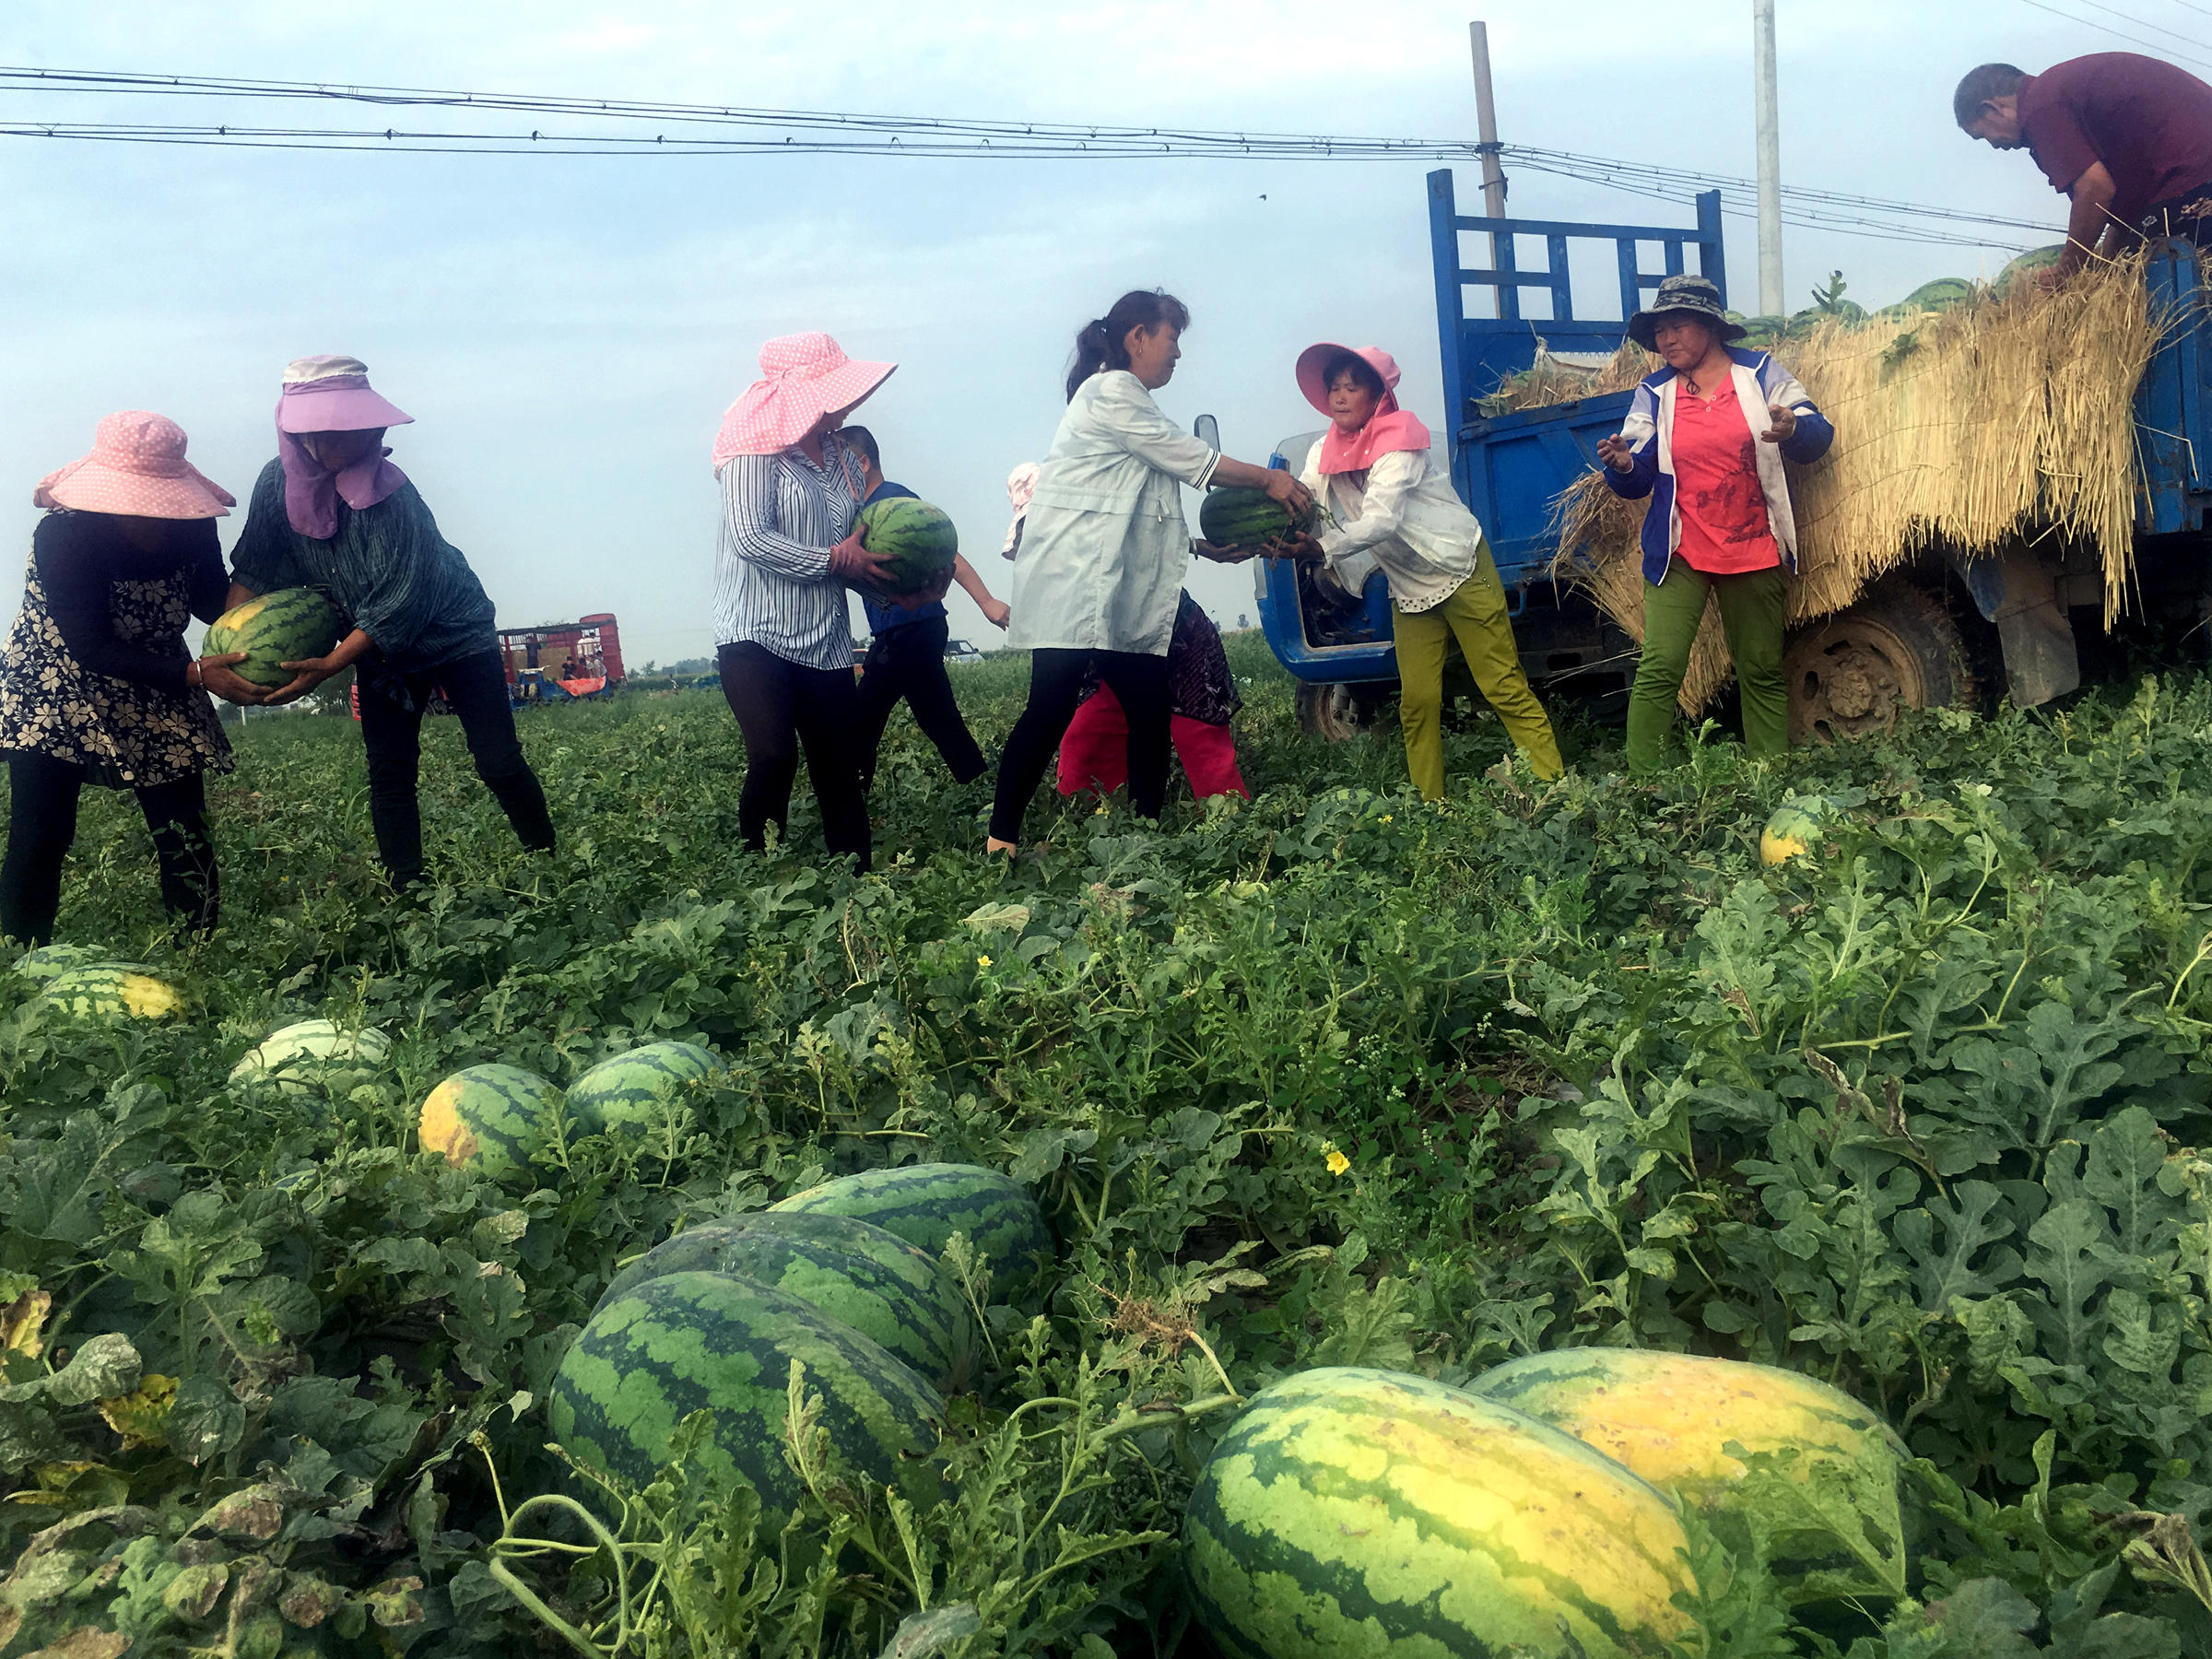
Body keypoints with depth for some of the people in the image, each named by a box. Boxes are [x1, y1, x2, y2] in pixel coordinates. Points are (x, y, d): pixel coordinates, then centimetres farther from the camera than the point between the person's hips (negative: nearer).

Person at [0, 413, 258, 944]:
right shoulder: (63, 536, -27)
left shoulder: (192, 527, -15)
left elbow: (211, 600, 3)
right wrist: (195, 674, -39)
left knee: (186, 839, -3)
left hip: (155, 695, 3)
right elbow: (90, 648, -30)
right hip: (54, 694, -3)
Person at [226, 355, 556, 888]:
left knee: (500, 765, -8)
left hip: (454, 630, -5)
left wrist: (330, 665, -30)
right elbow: (252, 567, 0)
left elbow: (397, 603, -28)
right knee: (389, 775, 1)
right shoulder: (279, 482, -11)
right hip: (379, 647, 5)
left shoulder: (388, 492, -28)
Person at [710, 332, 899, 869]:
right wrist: (834, 560, -15)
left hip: (826, 643, 7)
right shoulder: (757, 451, -5)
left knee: (841, 775, 5)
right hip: (756, 638, -6)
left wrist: (893, 580, -3)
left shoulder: (844, 457, 16)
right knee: (773, 758, -22)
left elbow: (857, 542, 17)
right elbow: (750, 538, -17)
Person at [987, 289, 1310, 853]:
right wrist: (1268, 479, 1)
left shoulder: (1125, 400, 23)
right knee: (1053, 708, -13)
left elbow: (1145, 511, 21)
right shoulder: (1111, 393, -7)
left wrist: (1199, 545, 14)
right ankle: (1000, 842, -9)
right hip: (1074, 583, -10)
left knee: (1150, 711, 4)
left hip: (1119, 592, 10)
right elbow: (1192, 460, -8)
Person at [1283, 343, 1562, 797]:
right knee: (1417, 701, 2)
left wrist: (1320, 545, -43)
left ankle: (1552, 789, -5)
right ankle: (1429, 806, 8)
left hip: (1462, 572, -6)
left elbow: (1381, 521, -30)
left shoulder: (1397, 440, -18)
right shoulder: (1325, 453, 3)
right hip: (1408, 587, 6)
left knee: (1505, 688, -8)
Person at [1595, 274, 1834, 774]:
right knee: (1659, 668, -14)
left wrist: (1792, 429, -22)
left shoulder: (1760, 373, 5)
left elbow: (1818, 436, 2)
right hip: (1678, 555, 0)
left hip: (1755, 554, 0)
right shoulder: (1654, 394, 7)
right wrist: (1622, 465, -20)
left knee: (1762, 673, 7)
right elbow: (1637, 482, 4)